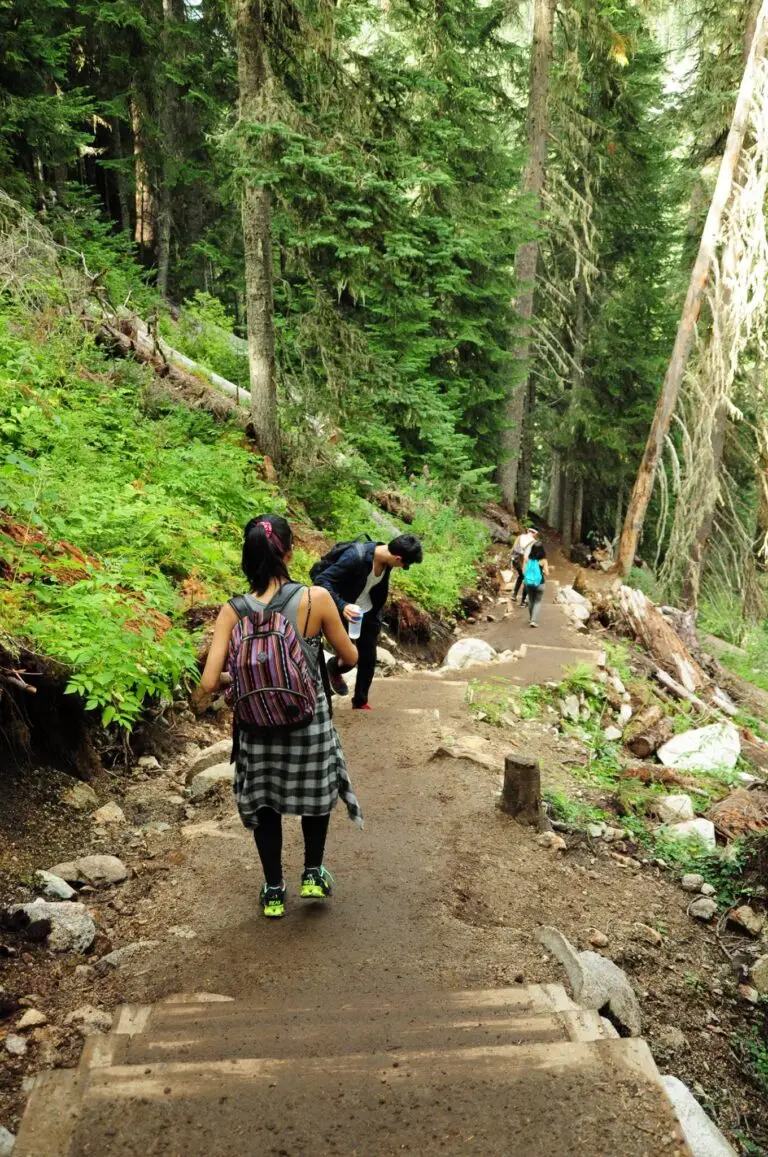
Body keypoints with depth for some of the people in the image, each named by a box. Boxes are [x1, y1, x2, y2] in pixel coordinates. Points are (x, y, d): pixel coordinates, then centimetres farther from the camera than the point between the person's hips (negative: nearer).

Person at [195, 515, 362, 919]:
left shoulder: (233, 612, -13)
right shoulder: (316, 599, -17)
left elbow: (209, 682, -15)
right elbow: (350, 658, -5)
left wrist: (226, 684, 8)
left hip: (258, 725, 1)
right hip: (310, 720, -1)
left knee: (264, 802, 22)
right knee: (317, 790, 28)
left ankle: (273, 892, 34)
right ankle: (313, 874, 36)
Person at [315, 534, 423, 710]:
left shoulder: (386, 561, -9)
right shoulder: (355, 556, -32)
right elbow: (321, 580, -32)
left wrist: (377, 618, 15)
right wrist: (342, 605, -43)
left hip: (368, 615, 6)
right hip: (346, 614, -6)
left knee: (368, 660, 8)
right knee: (348, 659, -5)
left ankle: (361, 702, 27)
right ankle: (333, 669, 30)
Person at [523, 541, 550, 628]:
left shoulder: (528, 559, -5)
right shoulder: (543, 560, -11)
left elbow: (524, 572, -4)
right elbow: (547, 574, -13)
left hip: (529, 583, 3)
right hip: (539, 584, -3)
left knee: (531, 601, 21)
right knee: (538, 602, 10)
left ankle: (532, 618, 36)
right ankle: (534, 620, -4)